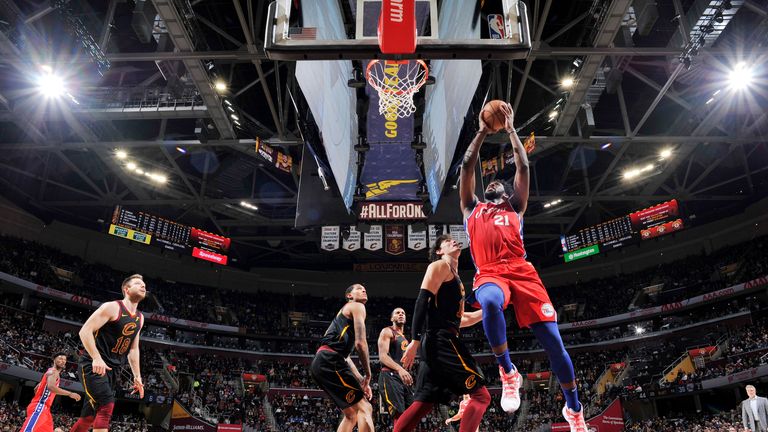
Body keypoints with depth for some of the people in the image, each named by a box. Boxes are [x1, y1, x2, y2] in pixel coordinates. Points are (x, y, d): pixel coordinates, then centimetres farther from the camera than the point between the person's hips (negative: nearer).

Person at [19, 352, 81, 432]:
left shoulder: (54, 373, 23)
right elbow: (51, 386, -29)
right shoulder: (53, 371, -8)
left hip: (43, 408, 11)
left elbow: (36, 389, 31)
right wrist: (70, 394, -30)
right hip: (39, 407, -11)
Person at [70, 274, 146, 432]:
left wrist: (137, 376, 15)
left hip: (112, 370, 8)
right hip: (93, 365, -8)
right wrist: (96, 358, -28)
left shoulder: (140, 318, 12)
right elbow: (85, 331, -16)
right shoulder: (112, 307, -11)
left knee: (89, 416, 10)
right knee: (107, 406, -22)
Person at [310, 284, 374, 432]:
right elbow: (360, 342, -9)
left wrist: (360, 380, 24)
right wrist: (367, 375, -1)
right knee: (365, 408, -9)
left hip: (320, 362, 10)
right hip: (330, 361, -10)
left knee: (351, 414, 17)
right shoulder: (357, 307, 5)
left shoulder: (344, 312, 33)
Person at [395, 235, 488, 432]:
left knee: (424, 402, 6)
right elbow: (422, 301, -14)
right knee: (480, 395, -9)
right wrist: (415, 340, -22)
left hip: (438, 343, 10)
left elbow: (460, 319, 32)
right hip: (441, 340, -10)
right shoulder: (440, 266, 0)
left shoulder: (454, 277, 28)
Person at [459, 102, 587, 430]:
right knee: (491, 303, -39)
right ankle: (507, 373, -16)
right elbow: (467, 166, 24)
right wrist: (483, 132, 28)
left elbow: (523, 167, 25)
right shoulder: (473, 208, 29)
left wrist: (510, 129, 28)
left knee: (552, 339, -7)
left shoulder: (515, 210, 29)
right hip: (489, 274, -1)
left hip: (522, 271, 1)